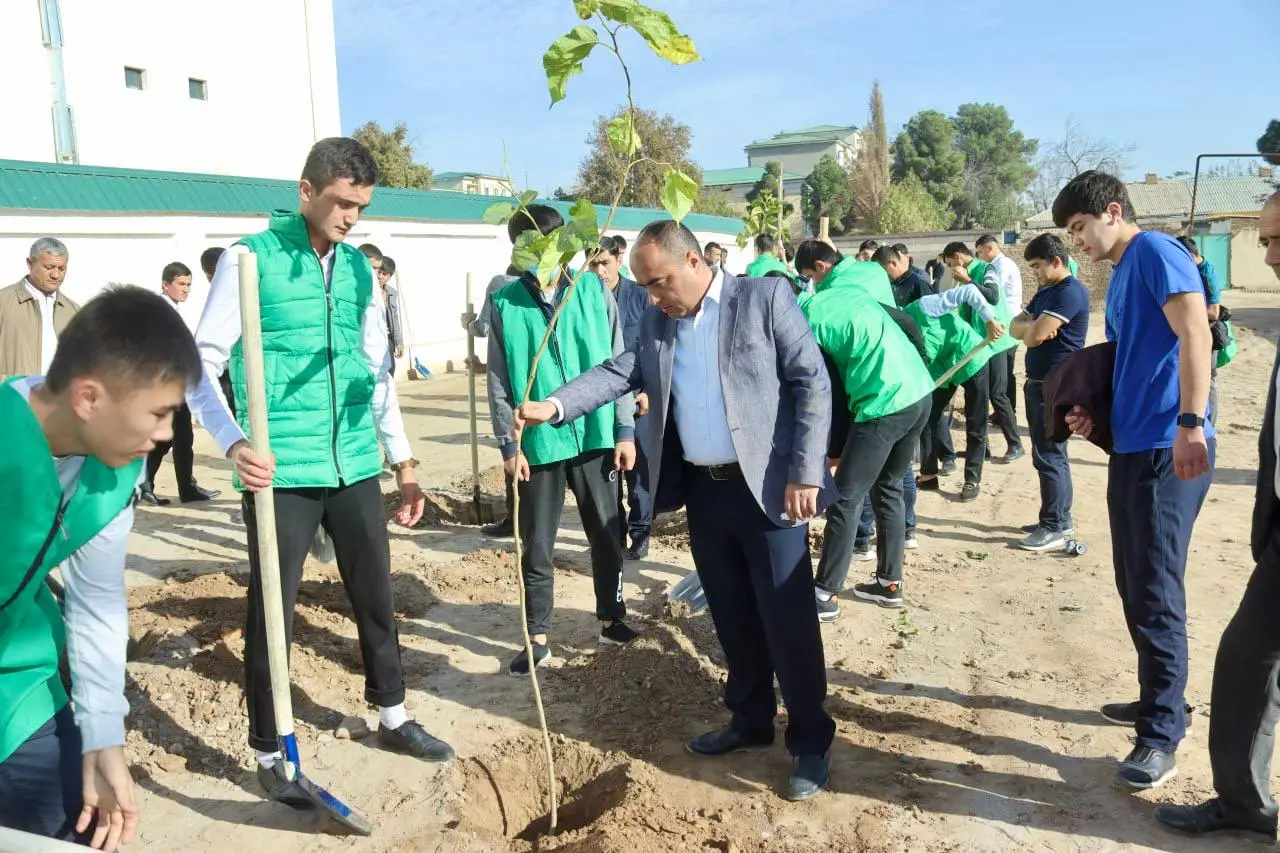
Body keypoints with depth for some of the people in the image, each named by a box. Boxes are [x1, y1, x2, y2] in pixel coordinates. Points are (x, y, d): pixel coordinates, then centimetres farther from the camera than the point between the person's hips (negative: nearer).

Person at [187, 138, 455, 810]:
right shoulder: (250, 258, -6)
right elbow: (202, 362, -10)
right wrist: (234, 442, -27)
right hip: (282, 473, -5)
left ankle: (393, 719, 34)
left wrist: (402, 461, 16)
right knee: (271, 613, 5)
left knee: (376, 596, 15)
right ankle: (268, 752, 24)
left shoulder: (360, 268, 10)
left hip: (354, 467, 5)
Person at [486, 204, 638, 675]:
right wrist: (509, 443, -5)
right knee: (537, 545, 8)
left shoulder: (594, 291, -1)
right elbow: (499, 381, -1)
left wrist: (625, 429, 0)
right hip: (538, 441, -1)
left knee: (608, 534, 12)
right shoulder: (505, 302, -3)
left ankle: (612, 619, 32)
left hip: (595, 435, 1)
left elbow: (618, 362, 2)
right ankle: (539, 637, 23)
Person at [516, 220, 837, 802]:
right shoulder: (657, 323, 10)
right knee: (732, 617, 16)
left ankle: (810, 743, 17)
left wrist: (805, 475, -16)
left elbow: (812, 384, -10)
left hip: (767, 487, -5)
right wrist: (554, 406, -12)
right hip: (702, 491, 6)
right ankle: (750, 720, 34)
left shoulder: (766, 298, -7)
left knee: (788, 620, 1)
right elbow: (618, 372, 5)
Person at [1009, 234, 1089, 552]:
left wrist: (1030, 328, -1)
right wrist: (1032, 326, -11)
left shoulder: (1070, 292, -16)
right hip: (1039, 383, 10)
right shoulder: (1046, 292, 17)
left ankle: (1054, 528, -2)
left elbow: (1034, 336, -23)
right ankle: (1060, 518, 23)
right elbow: (1016, 328, 10)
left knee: (1048, 457, -7)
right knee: (1053, 456, 15)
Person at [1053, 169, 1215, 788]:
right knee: (1134, 587, 16)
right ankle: (1158, 699, 30)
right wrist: (1093, 411, 9)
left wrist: (1190, 424, -31)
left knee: (1156, 594, -5)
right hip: (1131, 447, 10)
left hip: (1167, 450, -10)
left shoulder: (1154, 252, -8)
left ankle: (1162, 737, 4)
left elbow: (1195, 333, -21)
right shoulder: (1121, 275, 20)